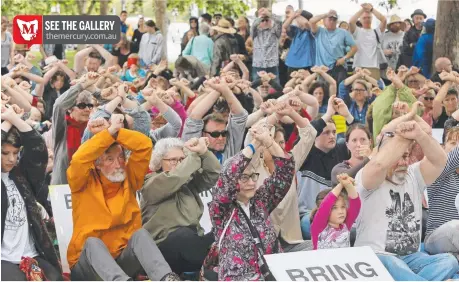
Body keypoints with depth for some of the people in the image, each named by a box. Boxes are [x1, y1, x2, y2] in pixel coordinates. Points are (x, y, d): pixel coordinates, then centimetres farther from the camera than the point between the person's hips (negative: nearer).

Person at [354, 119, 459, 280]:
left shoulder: (413, 176, 13)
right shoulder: (366, 178, -4)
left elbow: (439, 160, -5)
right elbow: (379, 164, -28)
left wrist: (418, 135, -23)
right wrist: (403, 136, -18)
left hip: (411, 257, 6)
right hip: (375, 256, -5)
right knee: (392, 266, -41)